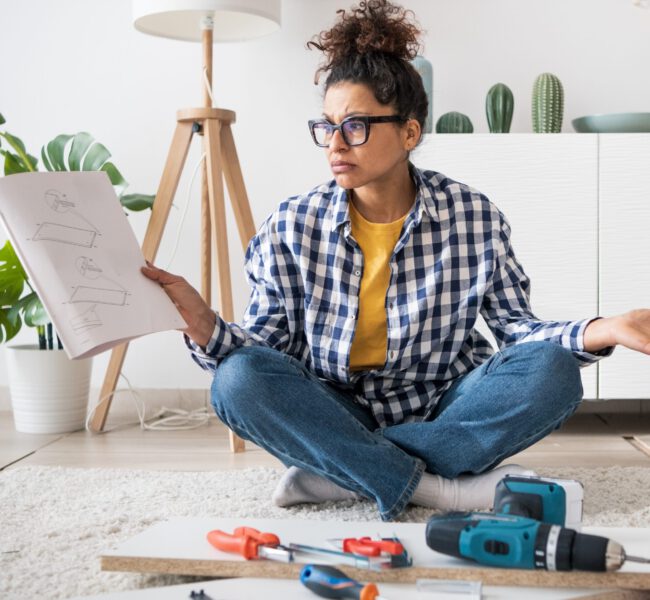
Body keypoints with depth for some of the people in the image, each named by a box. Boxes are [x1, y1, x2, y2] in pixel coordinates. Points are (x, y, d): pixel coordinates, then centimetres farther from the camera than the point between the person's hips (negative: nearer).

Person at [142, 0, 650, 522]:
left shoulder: (475, 218, -5)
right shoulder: (292, 227, -5)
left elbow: (516, 324, -3)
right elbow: (269, 346, -6)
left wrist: (599, 332, -21)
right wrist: (205, 326, -27)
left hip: (445, 412, 1)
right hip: (336, 416, 0)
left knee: (550, 371, -26)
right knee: (239, 378, -28)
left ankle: (339, 473, -22)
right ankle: (437, 487, -26)